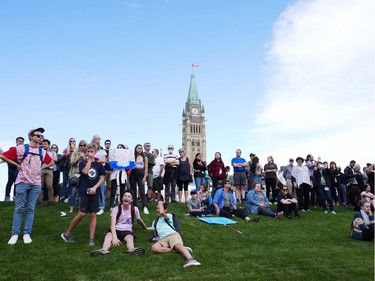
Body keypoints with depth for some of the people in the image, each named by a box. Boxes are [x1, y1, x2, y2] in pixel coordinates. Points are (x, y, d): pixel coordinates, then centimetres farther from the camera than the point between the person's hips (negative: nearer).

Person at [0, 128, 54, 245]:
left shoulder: (43, 152, 8)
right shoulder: (21, 148, -4)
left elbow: (51, 162, 22)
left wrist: (42, 168, 8)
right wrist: (17, 165, -4)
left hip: (36, 184, 3)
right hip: (22, 182, -3)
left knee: (30, 209, 5)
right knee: (19, 208, 1)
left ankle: (27, 233, 10)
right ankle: (15, 234, 10)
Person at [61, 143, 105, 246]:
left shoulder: (99, 165, 8)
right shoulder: (82, 163, 4)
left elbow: (102, 178, 4)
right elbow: (85, 172, -17)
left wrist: (95, 187, -11)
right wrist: (89, 160, -8)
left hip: (95, 193, 2)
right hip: (84, 192, -2)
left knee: (93, 214, 2)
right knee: (82, 214, -6)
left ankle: (91, 238, 6)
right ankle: (67, 233, 11)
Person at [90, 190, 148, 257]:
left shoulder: (134, 209, 1)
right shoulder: (116, 209, -5)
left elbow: (139, 220, 21)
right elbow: (113, 224, -18)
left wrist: (146, 228, 39)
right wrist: (114, 238, -35)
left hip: (127, 230, 0)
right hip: (116, 229, 0)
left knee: (130, 238, -35)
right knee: (108, 236, -34)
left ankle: (132, 250, -68)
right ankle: (103, 250, -63)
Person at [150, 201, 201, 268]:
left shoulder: (168, 215, 16)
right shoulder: (155, 222, 35)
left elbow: (161, 212, -5)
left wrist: (160, 203, 12)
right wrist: (156, 238, 9)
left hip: (173, 235, -3)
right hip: (162, 239, 4)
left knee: (178, 246, -38)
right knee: (154, 248, -33)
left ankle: (190, 259, -63)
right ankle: (175, 249, -30)